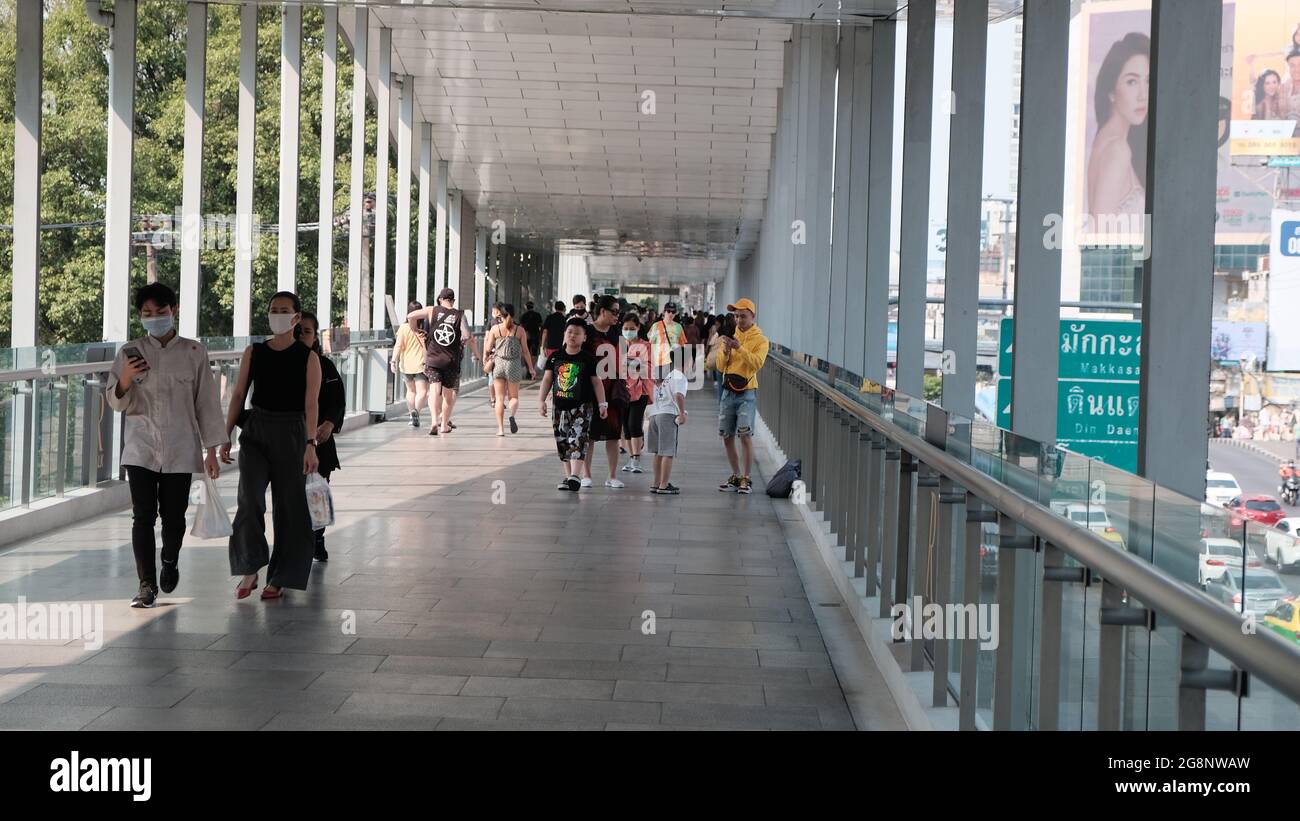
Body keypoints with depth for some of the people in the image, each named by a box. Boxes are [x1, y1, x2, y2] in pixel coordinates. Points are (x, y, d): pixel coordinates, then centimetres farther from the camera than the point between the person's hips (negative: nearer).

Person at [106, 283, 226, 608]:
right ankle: (147, 584, 0)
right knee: (143, 516, -7)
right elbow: (115, 402, 6)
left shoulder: (193, 352, 1)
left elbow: (206, 401, 4)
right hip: (141, 448, 0)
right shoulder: (130, 352, 4)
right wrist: (125, 380, -16)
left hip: (180, 448, 0)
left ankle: (170, 561, 34)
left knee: (173, 516, 4)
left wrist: (211, 450, 1)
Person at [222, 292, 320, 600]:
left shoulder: (308, 357, -2)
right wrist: (225, 436, 2)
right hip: (255, 430, 2)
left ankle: (279, 578, 13)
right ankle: (250, 570, -9)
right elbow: (238, 395, 8)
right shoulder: (253, 352, 6)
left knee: (288, 505, 2)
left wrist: (311, 445, -19)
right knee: (249, 497, -16)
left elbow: (311, 403, -10)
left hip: (290, 434, -1)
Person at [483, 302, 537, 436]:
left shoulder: (495, 329, -1)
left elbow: (488, 349, 3)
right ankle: (512, 415, -20)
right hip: (514, 365, 0)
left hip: (498, 364, 0)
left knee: (500, 398, 6)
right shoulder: (519, 330, -2)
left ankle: (500, 428, -1)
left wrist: (486, 361, 22)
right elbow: (525, 351, 0)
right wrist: (531, 368, 9)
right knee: (514, 396, 12)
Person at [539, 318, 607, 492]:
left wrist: (602, 404, -3)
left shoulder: (588, 359, -1)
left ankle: (575, 476, -22)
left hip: (582, 407, -4)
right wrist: (541, 400, 0)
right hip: (560, 406, 4)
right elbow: (547, 379, 8)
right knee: (563, 443, 8)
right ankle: (568, 477, 17)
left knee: (578, 440, -15)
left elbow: (596, 382, 1)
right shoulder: (555, 357, 6)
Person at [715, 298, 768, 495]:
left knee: (745, 435, -13)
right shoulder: (730, 335, 11)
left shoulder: (760, 339, -2)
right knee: (726, 436, 8)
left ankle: (746, 479, -8)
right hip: (728, 391, 5)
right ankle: (736, 477, 20)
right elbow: (721, 367, 8)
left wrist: (740, 348, -27)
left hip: (747, 392, -5)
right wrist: (726, 350, -11)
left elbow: (757, 363, -18)